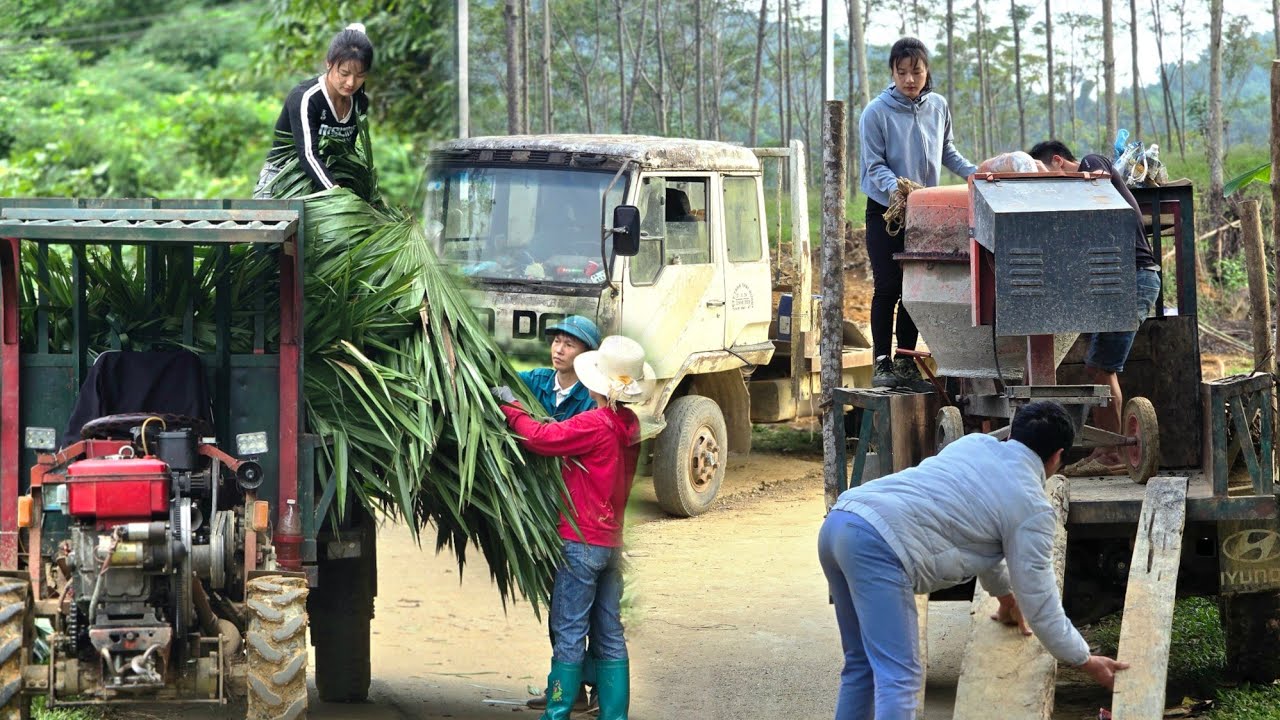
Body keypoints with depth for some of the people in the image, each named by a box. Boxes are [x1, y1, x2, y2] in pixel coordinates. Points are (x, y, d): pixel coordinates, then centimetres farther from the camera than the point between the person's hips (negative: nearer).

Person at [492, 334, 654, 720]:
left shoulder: (594, 424, -18)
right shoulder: (629, 425, 6)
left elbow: (541, 437, -19)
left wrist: (511, 407, -5)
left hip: (581, 541, -8)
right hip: (610, 543, 8)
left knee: (568, 634, -2)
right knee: (610, 637, 10)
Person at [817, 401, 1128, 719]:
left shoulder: (974, 443, 26)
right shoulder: (1033, 508, 4)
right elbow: (1041, 606, 8)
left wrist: (1006, 598, 52)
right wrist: (1087, 662, 22)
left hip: (838, 523, 9)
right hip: (877, 546, -9)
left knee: (861, 665, 21)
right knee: (899, 679, -10)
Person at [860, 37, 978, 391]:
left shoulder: (938, 106, 3)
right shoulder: (876, 113, -12)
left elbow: (947, 152, 15)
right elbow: (875, 165, -11)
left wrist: (976, 173, 2)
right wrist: (895, 189, -29)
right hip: (885, 211, -4)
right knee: (887, 288, -5)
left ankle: (906, 362, 11)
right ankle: (882, 362, 1)